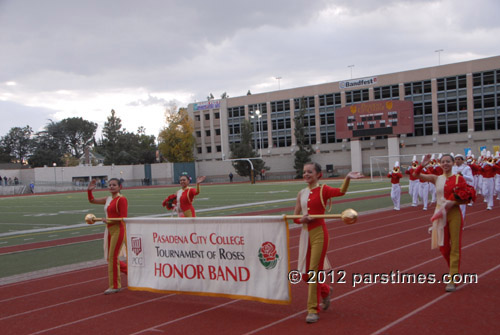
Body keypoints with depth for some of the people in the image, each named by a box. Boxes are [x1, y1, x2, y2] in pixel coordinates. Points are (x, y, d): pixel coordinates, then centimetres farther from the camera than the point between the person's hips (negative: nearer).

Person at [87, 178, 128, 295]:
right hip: (109, 230, 9)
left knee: (113, 257, -5)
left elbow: (123, 218, -17)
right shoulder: (108, 199, 13)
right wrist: (89, 190, 6)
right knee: (110, 258, 12)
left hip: (118, 230, -9)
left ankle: (114, 286, 5)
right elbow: (92, 200, 21)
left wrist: (109, 220, -22)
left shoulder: (121, 199, -12)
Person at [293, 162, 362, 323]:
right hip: (305, 233, 6)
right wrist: (302, 219, -11)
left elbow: (341, 191, -27)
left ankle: (313, 310, 5)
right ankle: (325, 291, 39)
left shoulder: (323, 190, -6)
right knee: (305, 274, 10)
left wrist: (347, 178, -45)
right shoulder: (301, 194, 9)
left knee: (314, 271, -6)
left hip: (319, 233, -6)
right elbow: (295, 217, 12)